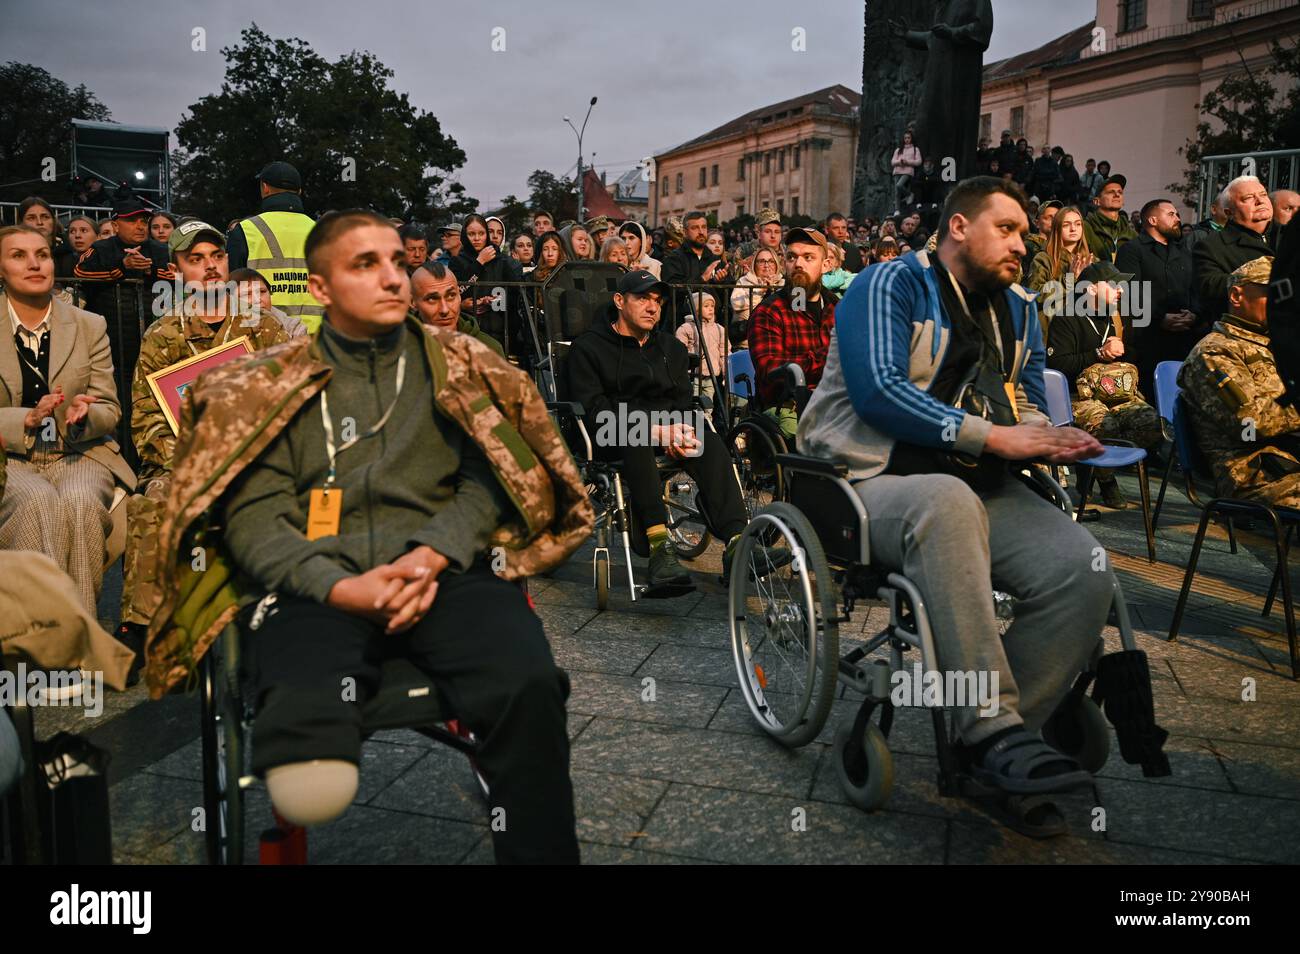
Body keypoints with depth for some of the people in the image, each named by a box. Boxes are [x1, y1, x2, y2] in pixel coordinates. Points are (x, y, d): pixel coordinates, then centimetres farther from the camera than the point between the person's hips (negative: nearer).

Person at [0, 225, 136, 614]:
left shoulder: (90, 326, 11)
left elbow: (110, 410, 8)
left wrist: (84, 415, -15)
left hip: (77, 453, 1)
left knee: (81, 501, -33)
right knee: (40, 502, -34)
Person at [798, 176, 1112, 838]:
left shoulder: (1015, 310, 20)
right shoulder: (891, 286, -2)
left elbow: (1026, 404, 19)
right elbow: (879, 392, -17)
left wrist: (1046, 437, -7)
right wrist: (994, 436, -19)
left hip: (980, 489, 7)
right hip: (875, 480, -6)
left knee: (1084, 571, -20)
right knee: (950, 500, -41)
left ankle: (994, 754, -9)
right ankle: (992, 727, -35)